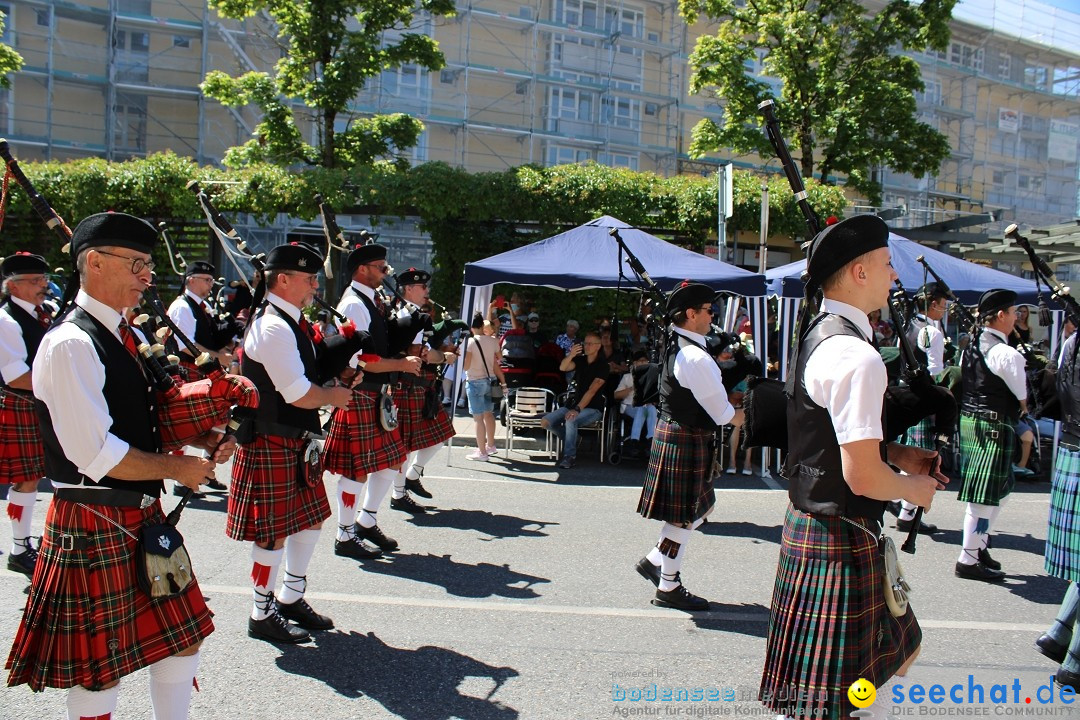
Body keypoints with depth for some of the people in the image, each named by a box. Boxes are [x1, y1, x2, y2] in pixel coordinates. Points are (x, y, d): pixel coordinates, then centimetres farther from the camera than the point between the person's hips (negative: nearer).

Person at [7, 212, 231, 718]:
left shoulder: (121, 335, 9)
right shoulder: (70, 343, -19)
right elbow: (96, 454, -24)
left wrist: (202, 437, -1)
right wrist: (176, 468, -13)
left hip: (141, 516, 9)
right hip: (96, 526, -9)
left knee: (184, 635, 16)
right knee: (99, 667, 8)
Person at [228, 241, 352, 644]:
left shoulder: (291, 321, 11)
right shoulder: (274, 327, -21)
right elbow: (299, 395, -23)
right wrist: (335, 396, -7)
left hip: (295, 442, 10)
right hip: (272, 445, -10)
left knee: (311, 519, 17)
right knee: (275, 531, 2)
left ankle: (291, 599, 33)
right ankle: (262, 615, 18)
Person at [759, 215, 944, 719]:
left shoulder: (819, 336, 9)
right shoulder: (856, 356, -23)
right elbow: (862, 477, -26)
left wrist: (894, 452, 10)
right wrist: (913, 488, -6)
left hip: (809, 521, 10)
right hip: (842, 539, -10)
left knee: (897, 647, 26)